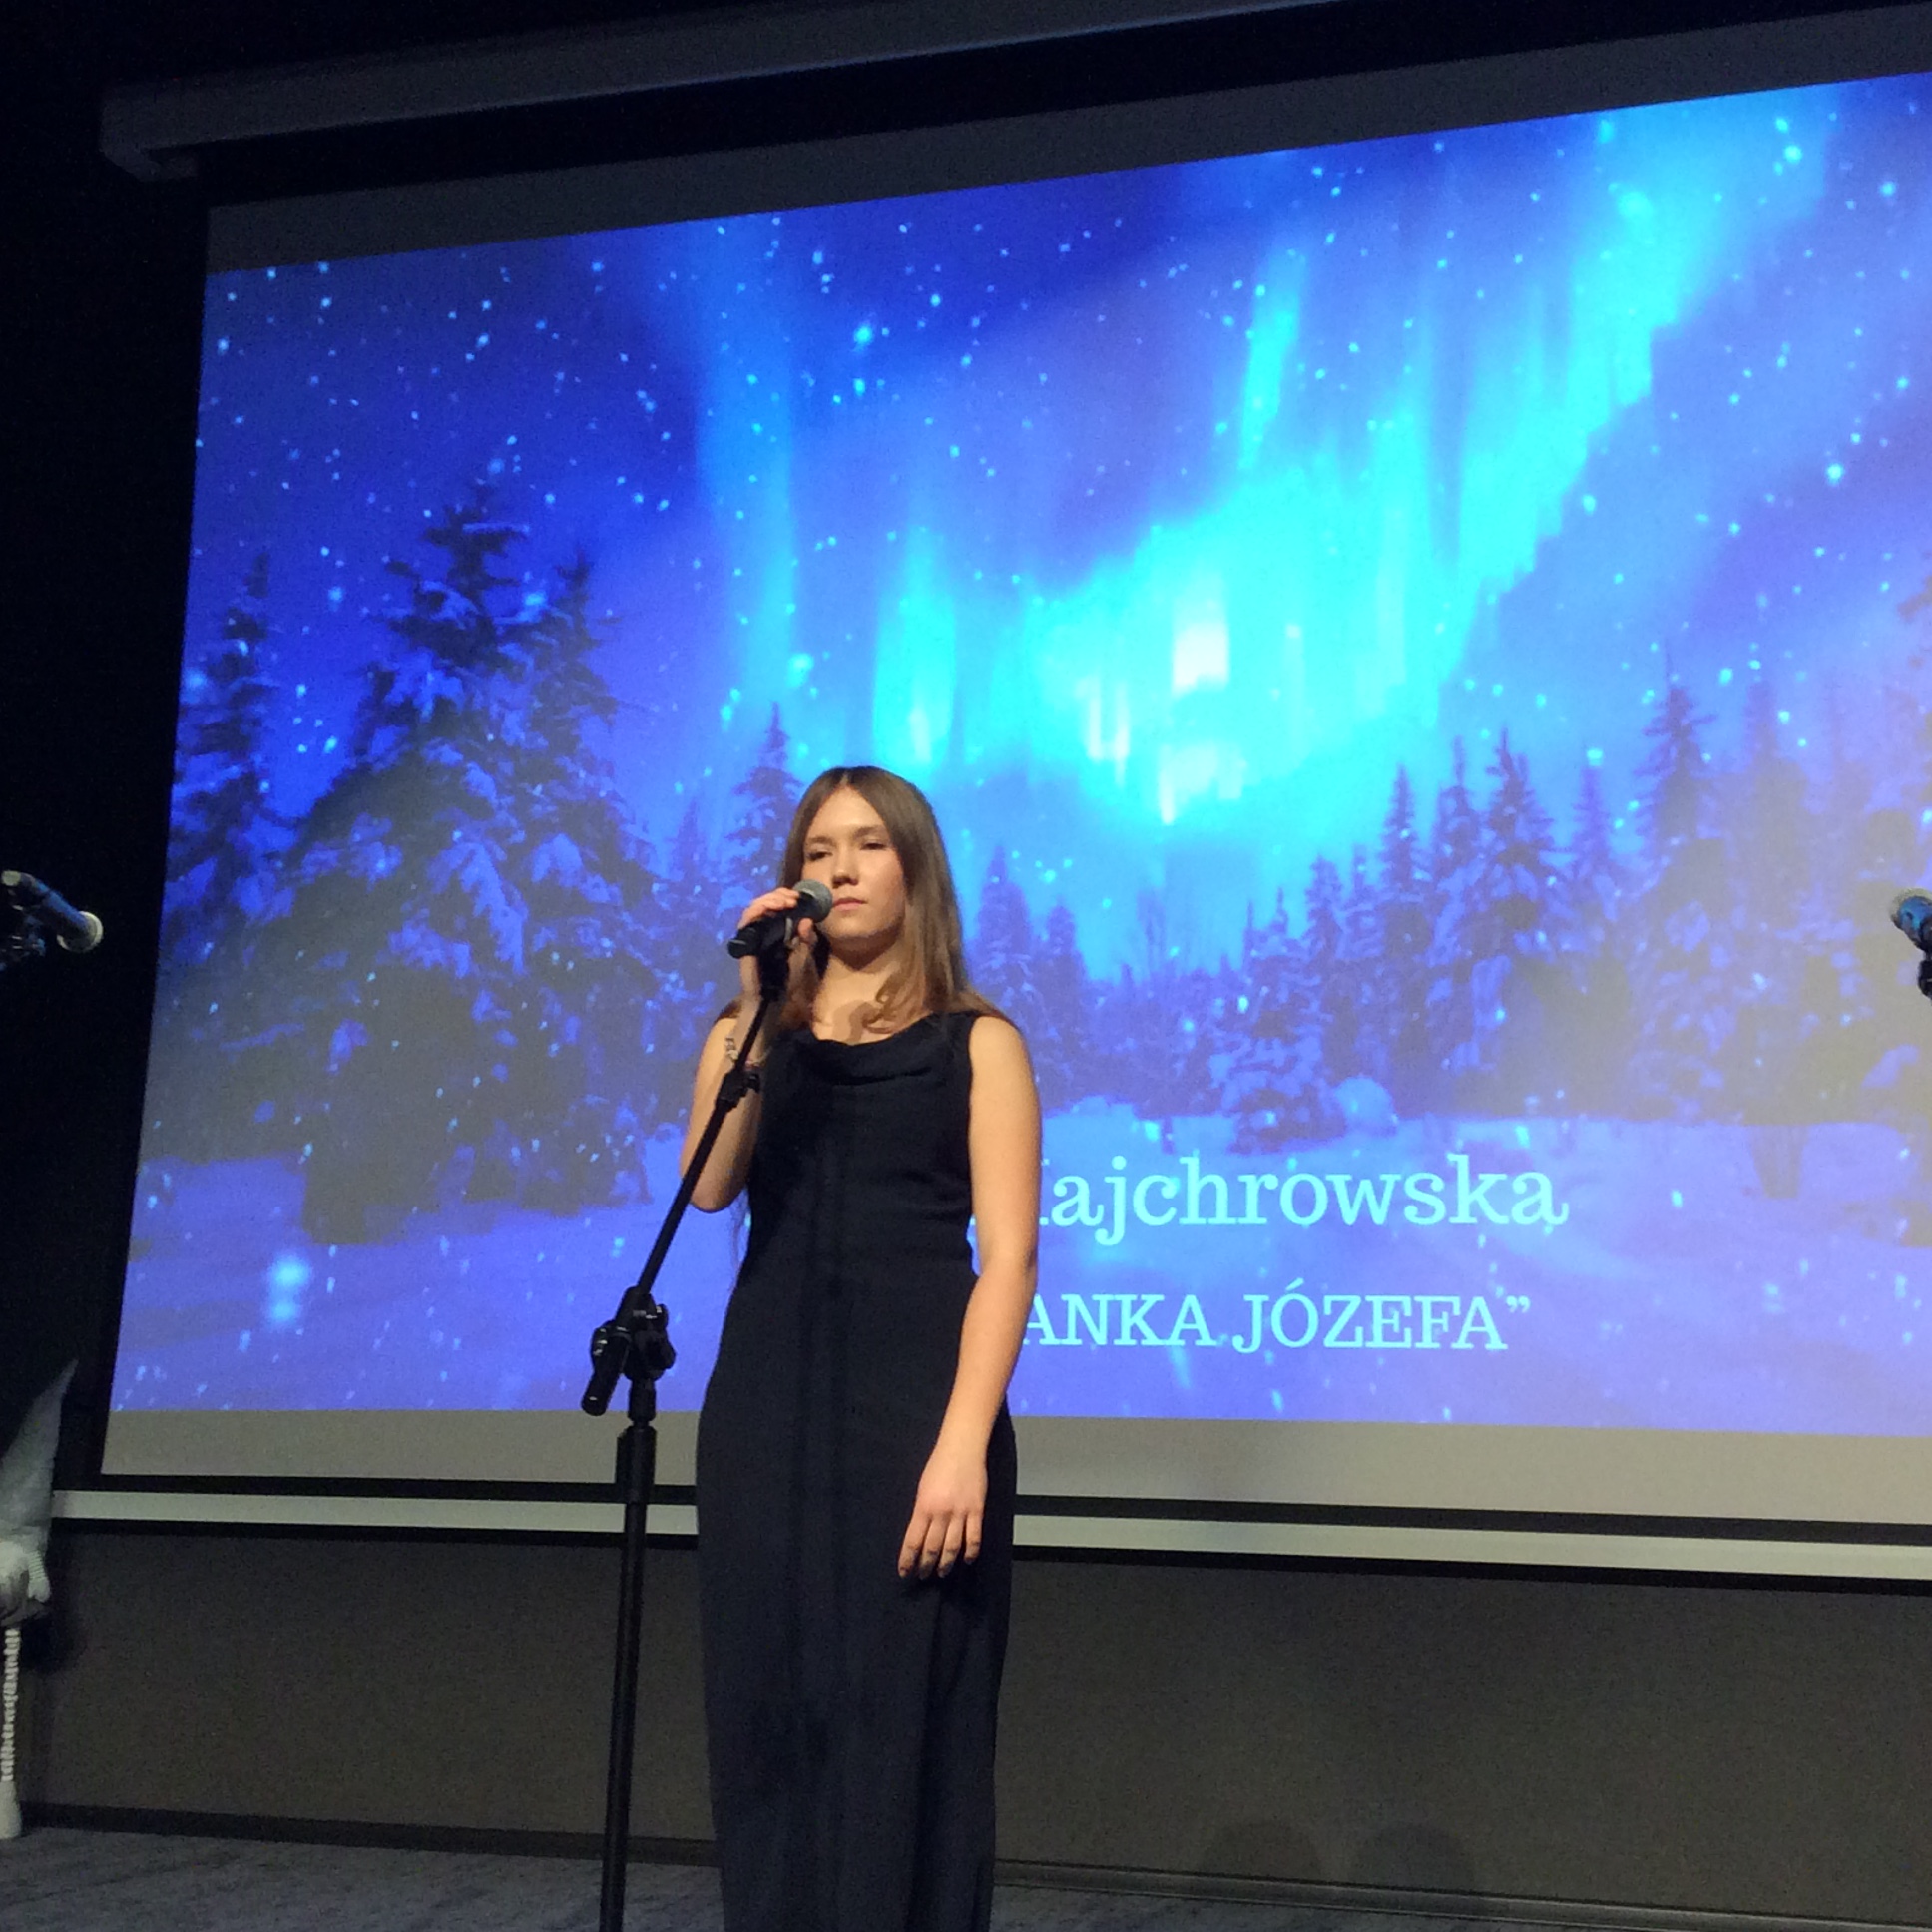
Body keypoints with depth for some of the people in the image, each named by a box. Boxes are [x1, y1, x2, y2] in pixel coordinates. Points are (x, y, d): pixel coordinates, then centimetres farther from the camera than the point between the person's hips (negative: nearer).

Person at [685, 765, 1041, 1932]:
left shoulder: (976, 1042, 5)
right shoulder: (753, 1034, 15)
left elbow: (1007, 1254, -4)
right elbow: (711, 1185, -4)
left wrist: (964, 1442, -16)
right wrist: (757, 1015, -11)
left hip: (915, 1408, -3)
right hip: (765, 1408, 3)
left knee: (901, 1726, -4)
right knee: (767, 1715, 4)